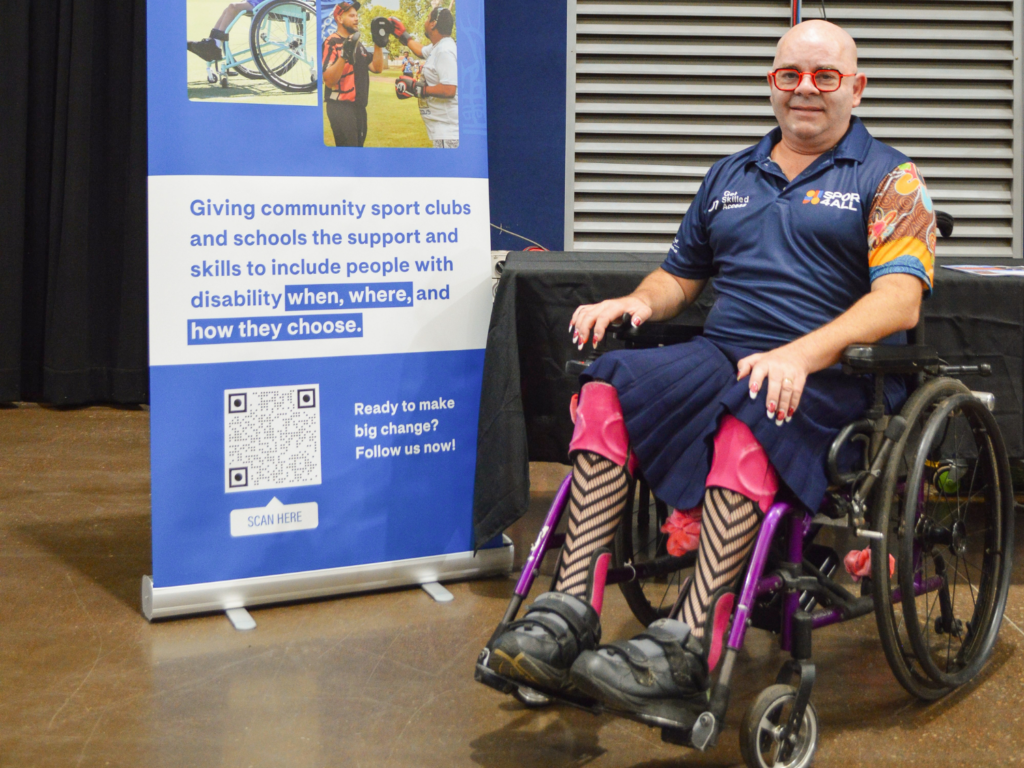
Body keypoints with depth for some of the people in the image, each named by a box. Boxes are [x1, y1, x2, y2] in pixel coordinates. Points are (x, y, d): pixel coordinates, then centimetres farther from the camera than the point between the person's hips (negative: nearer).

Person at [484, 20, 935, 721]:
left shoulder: (889, 178, 7)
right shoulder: (728, 178, 25)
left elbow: (900, 299, -8)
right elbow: (681, 276, 31)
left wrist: (802, 354, -25)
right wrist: (640, 302, 5)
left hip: (831, 374, -4)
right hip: (719, 353, 5)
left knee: (747, 429, -39)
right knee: (605, 397, -25)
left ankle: (686, 655, -42)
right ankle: (568, 616, -29)